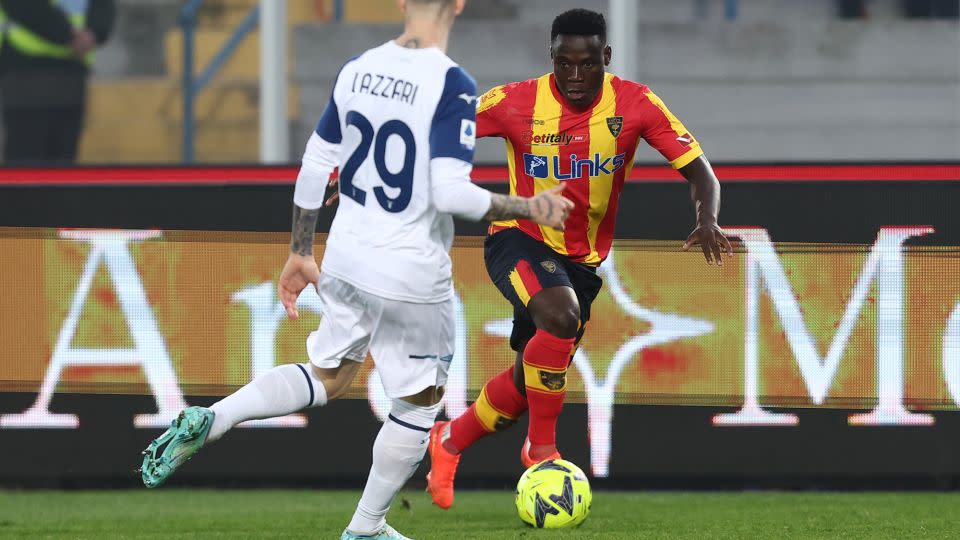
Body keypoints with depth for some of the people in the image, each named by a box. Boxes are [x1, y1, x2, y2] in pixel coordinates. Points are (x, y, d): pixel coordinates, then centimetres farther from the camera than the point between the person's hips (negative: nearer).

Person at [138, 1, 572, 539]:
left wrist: (300, 253, 17)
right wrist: (527, 208, -14)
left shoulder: (358, 70, 1)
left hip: (347, 258, 6)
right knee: (420, 402, 16)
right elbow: (451, 192, -26)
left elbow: (315, 167, 7)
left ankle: (209, 421, 3)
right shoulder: (453, 86, -19)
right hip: (413, 274, -6)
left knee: (328, 378, 24)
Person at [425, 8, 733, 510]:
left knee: (530, 383, 7)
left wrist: (707, 218, -30)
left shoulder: (635, 104, -11)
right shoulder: (516, 103, -15)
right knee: (560, 314, -34)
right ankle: (541, 449, -18)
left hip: (582, 259, 4)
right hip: (519, 238, -4)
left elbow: (696, 168, -10)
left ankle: (449, 442, 34)